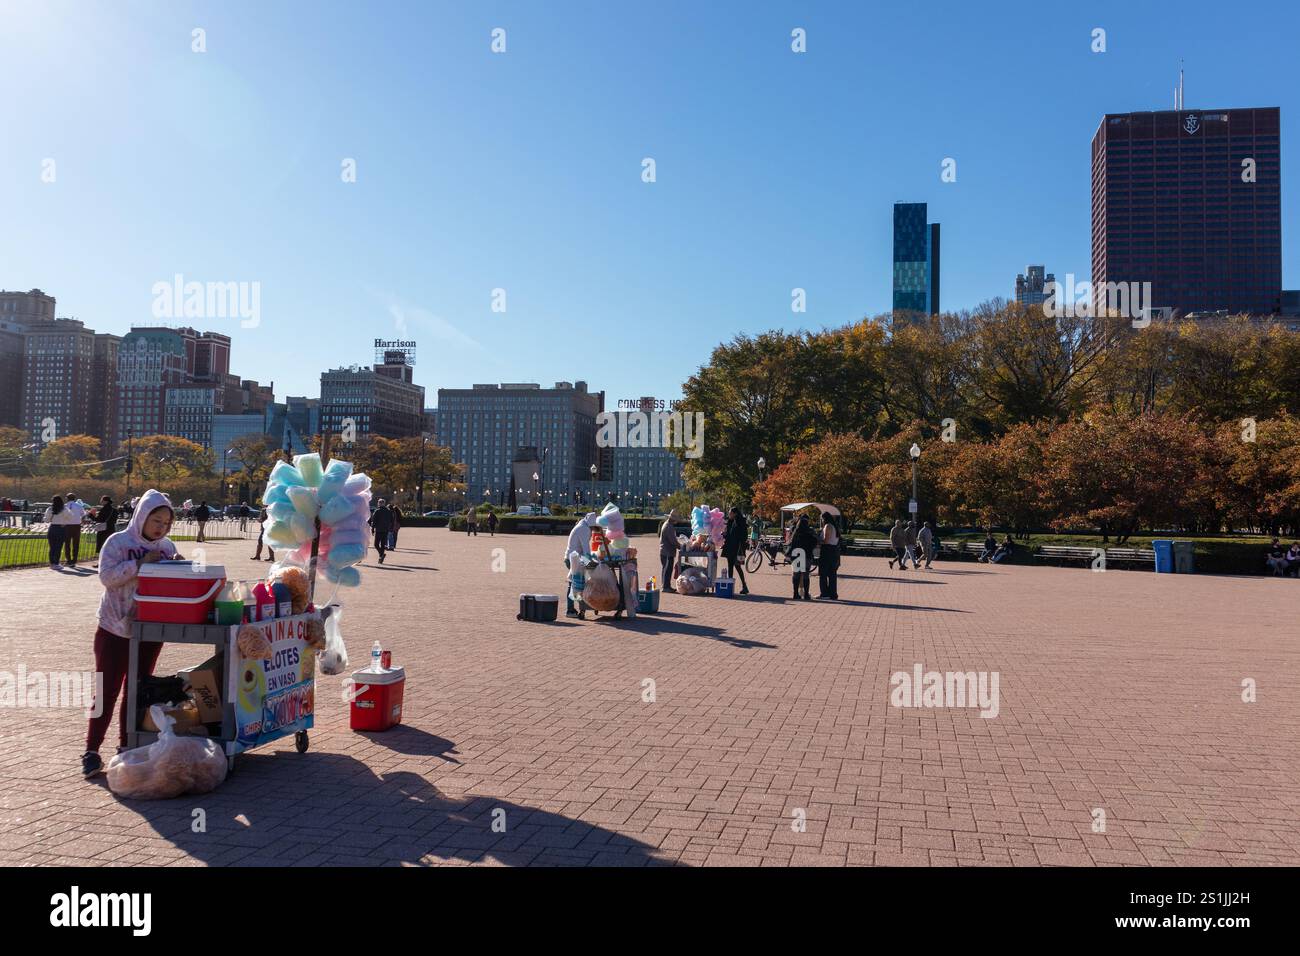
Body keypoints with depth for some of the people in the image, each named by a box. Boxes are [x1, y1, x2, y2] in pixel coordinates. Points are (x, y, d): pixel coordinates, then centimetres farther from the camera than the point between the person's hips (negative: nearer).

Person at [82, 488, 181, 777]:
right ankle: (91, 751, 8)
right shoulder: (118, 542, -7)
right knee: (107, 690, -1)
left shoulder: (167, 547, 6)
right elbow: (107, 576, -18)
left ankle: (126, 746, 23)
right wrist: (140, 563, -23)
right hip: (115, 628, -4)